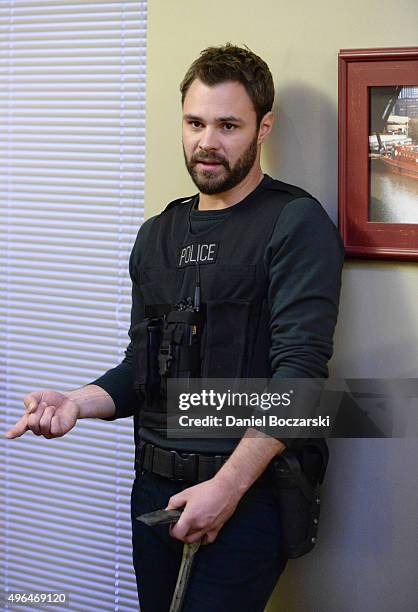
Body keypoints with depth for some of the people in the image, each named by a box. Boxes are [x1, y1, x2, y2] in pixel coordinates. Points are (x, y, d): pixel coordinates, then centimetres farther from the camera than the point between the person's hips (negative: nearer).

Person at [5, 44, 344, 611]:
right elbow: (139, 370, 15)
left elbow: (300, 367, -16)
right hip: (155, 487, 6)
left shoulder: (296, 223, -8)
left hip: (247, 490, -6)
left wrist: (229, 485, -21)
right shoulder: (157, 235, 13)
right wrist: (77, 403, -6)